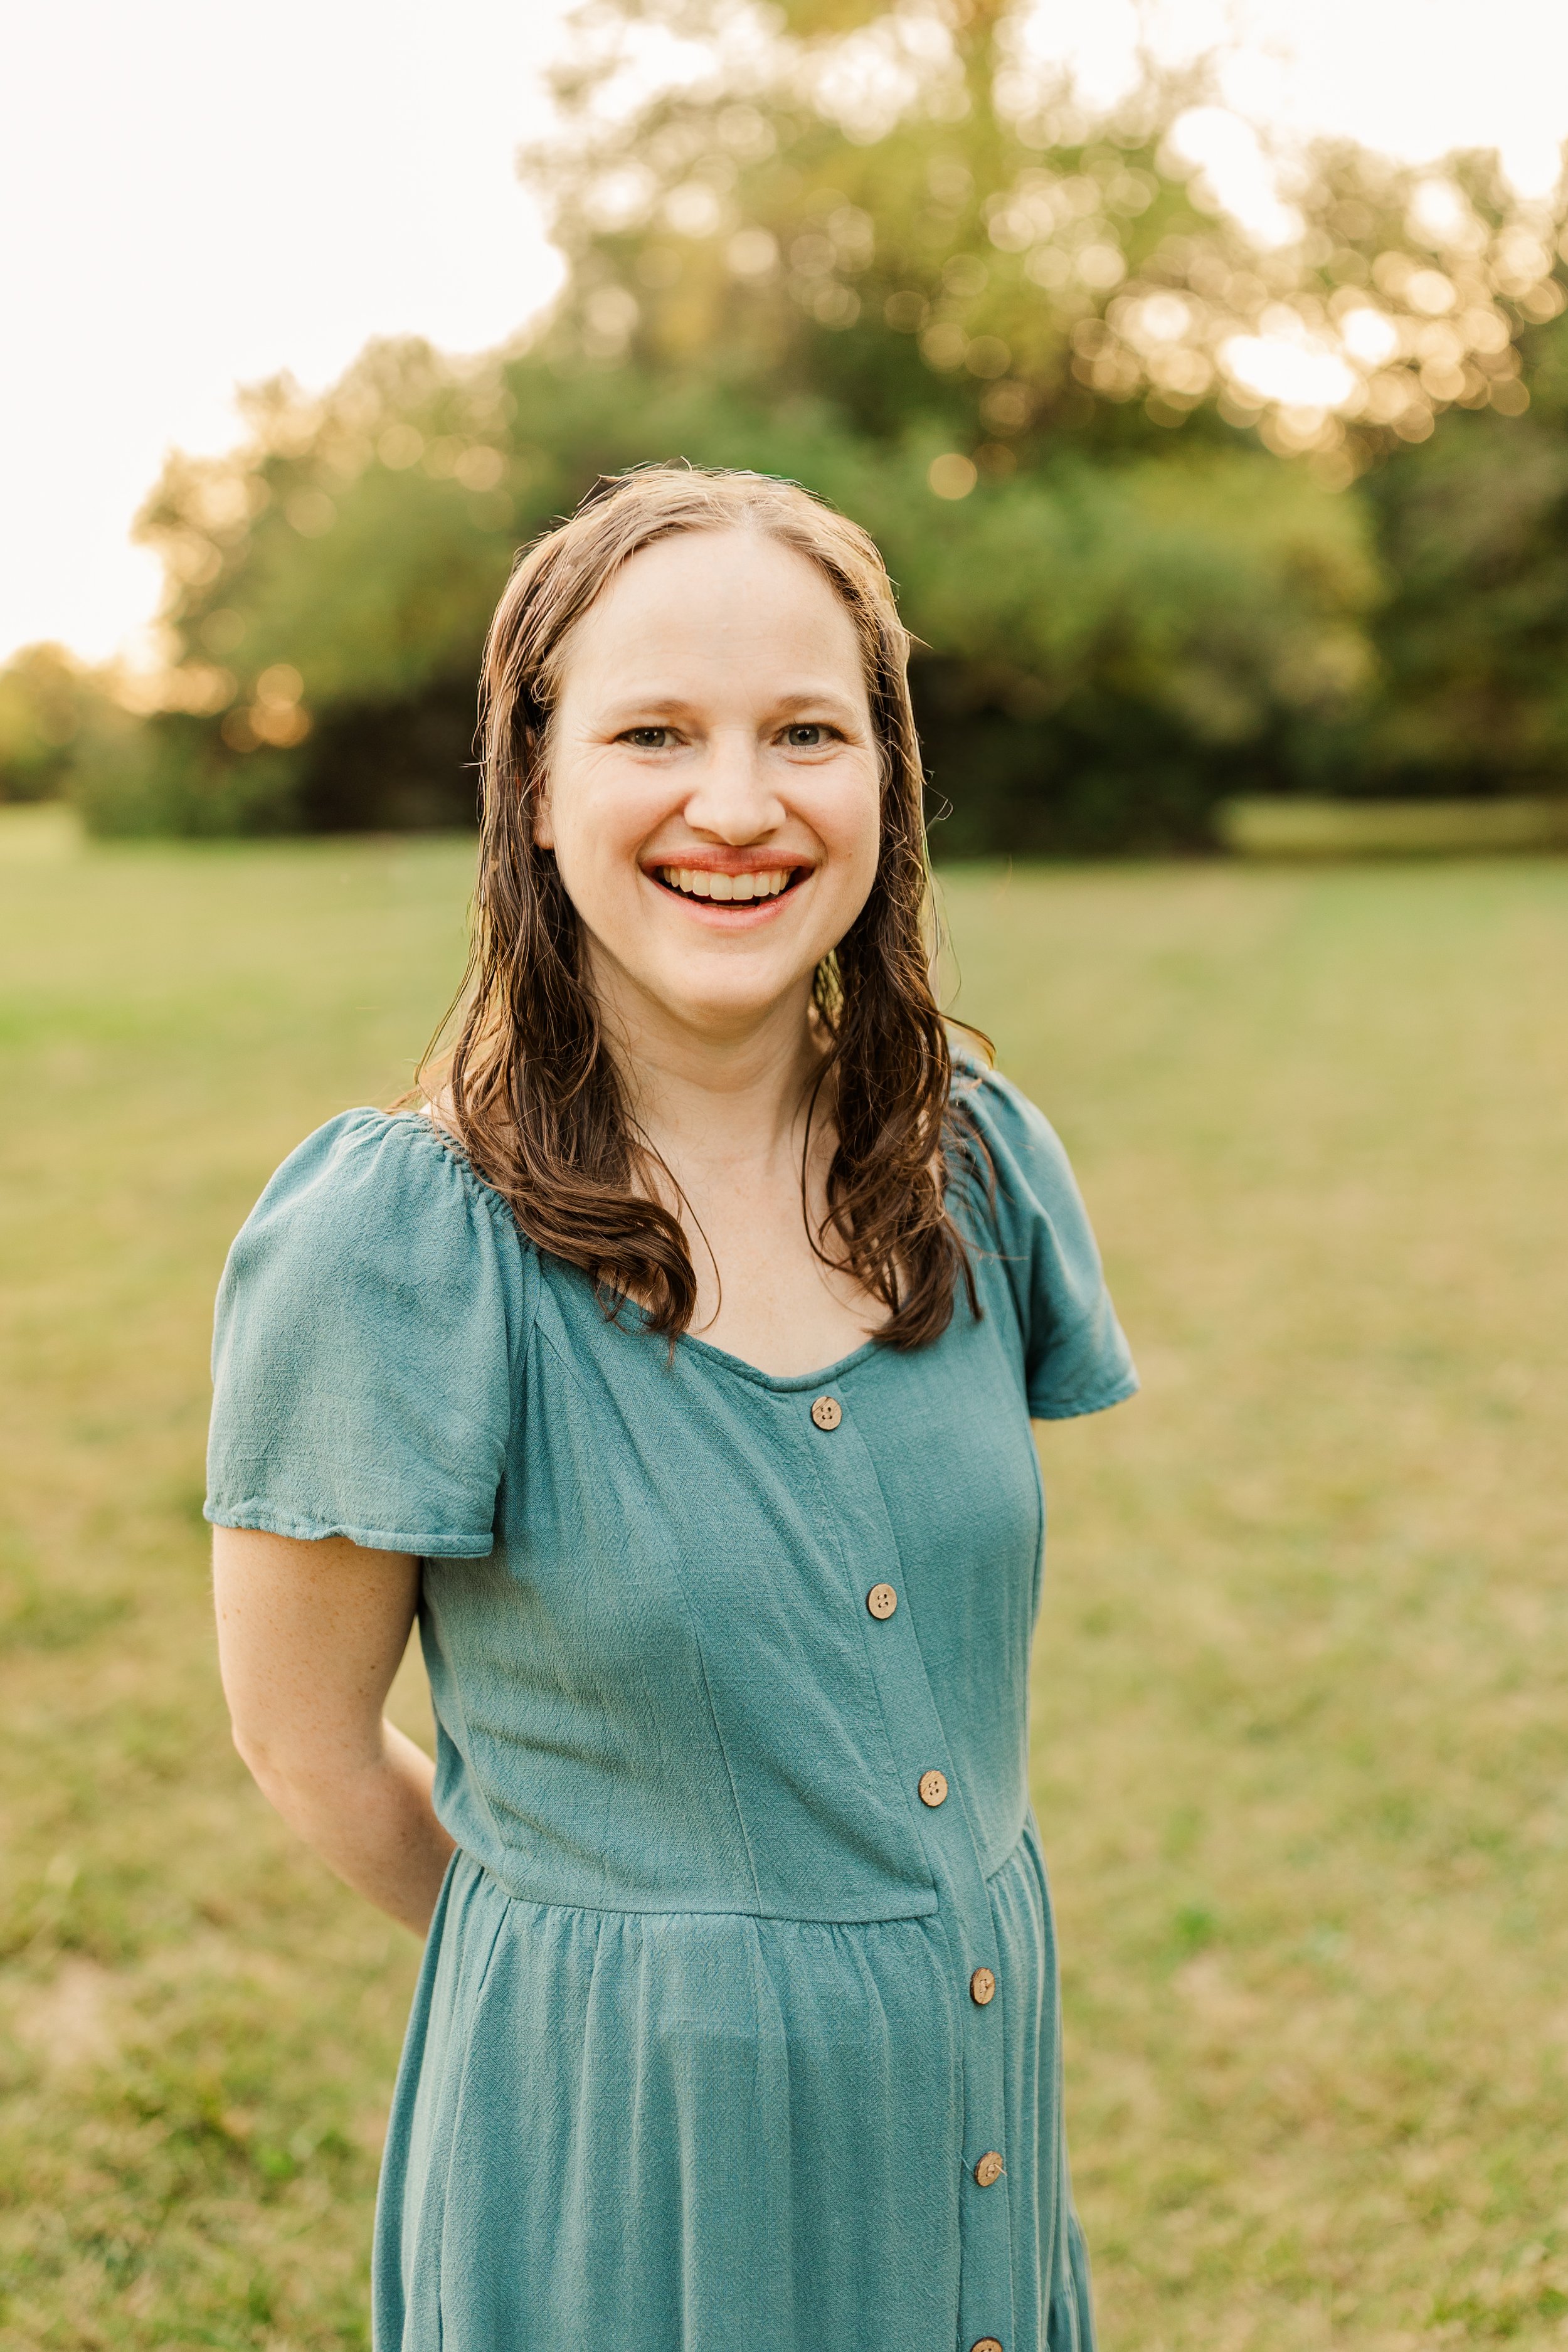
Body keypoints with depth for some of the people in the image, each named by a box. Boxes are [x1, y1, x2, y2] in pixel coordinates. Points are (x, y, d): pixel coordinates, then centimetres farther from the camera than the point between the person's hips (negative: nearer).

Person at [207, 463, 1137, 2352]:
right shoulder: (388, 1240, -20)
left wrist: (895, 1952, 6)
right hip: (627, 2134, -4)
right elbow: (306, 1742, -9)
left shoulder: (979, 1162, -6)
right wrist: (613, 1971, 4)